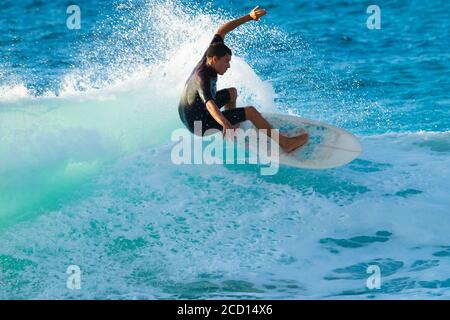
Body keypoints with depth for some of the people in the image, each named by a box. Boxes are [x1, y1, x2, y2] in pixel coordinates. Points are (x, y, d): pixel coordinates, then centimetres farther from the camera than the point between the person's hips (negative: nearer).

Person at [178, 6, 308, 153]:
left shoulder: (207, 59, -9)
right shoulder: (203, 78, -33)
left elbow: (220, 31, 2)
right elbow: (210, 104, -51)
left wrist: (249, 17, 2)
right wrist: (226, 124, -68)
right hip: (199, 124, -10)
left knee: (232, 92, 27)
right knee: (250, 111, -12)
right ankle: (284, 143, -8)